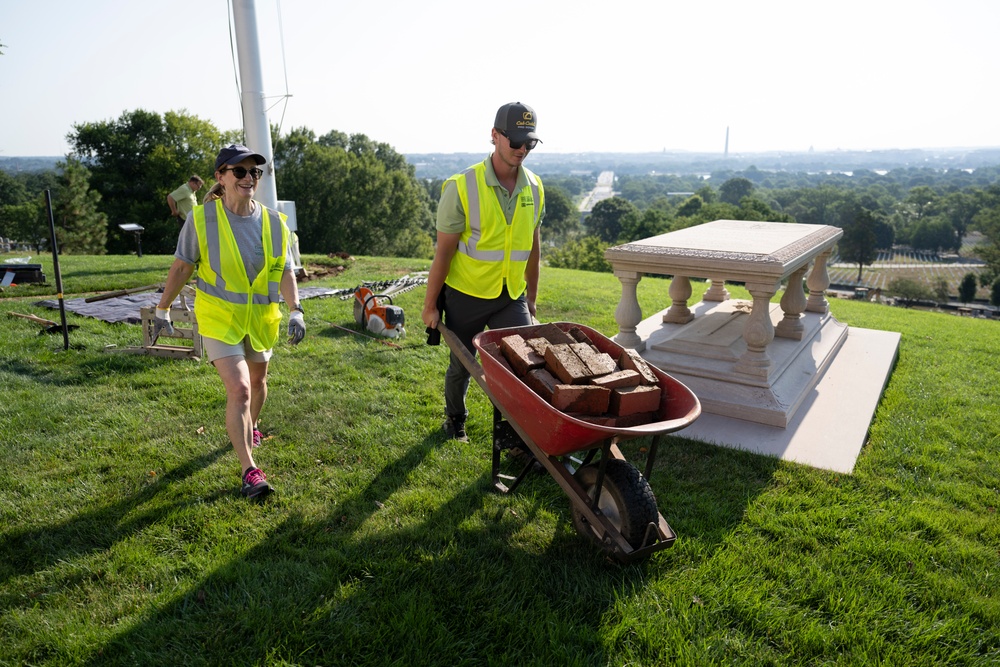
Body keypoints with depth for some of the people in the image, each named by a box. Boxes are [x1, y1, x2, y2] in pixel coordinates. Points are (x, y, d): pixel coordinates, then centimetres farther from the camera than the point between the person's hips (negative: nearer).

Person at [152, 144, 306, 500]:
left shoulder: (274, 222, -4)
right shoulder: (201, 218, -11)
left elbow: (285, 271, 1)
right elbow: (181, 267, -1)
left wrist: (296, 310, -12)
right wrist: (162, 310, 5)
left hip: (261, 318, 4)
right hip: (218, 318, -4)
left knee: (257, 381, 21)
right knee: (239, 388, -15)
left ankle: (250, 428, 51)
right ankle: (249, 470, -5)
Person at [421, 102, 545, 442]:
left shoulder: (534, 188, 0)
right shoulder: (462, 187, -15)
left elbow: (532, 247, 9)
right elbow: (443, 251, -12)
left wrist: (531, 297, 13)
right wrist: (431, 305, -9)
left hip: (512, 296, 3)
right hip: (465, 296, -3)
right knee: (461, 365, 13)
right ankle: (455, 419, 40)